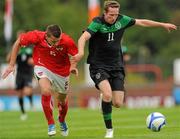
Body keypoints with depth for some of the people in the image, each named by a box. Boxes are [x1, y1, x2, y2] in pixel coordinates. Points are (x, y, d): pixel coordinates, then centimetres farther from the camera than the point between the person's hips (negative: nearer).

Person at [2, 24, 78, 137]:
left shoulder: (67, 41, -30)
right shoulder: (36, 36, -30)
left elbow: (76, 54, -11)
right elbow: (18, 43, -12)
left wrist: (73, 66, -31)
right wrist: (11, 65, -10)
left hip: (62, 71, 1)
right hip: (43, 67, -1)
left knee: (62, 100, 16)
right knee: (46, 90, -29)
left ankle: (62, 120, 51)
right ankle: (51, 124, -10)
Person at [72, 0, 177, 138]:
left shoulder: (122, 20, 0)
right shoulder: (98, 23, -14)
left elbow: (141, 22, 14)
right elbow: (83, 38, -28)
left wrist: (163, 24, 18)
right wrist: (81, 52, -48)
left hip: (116, 66, 4)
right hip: (99, 66, -4)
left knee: (118, 103, -6)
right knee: (107, 95, -27)